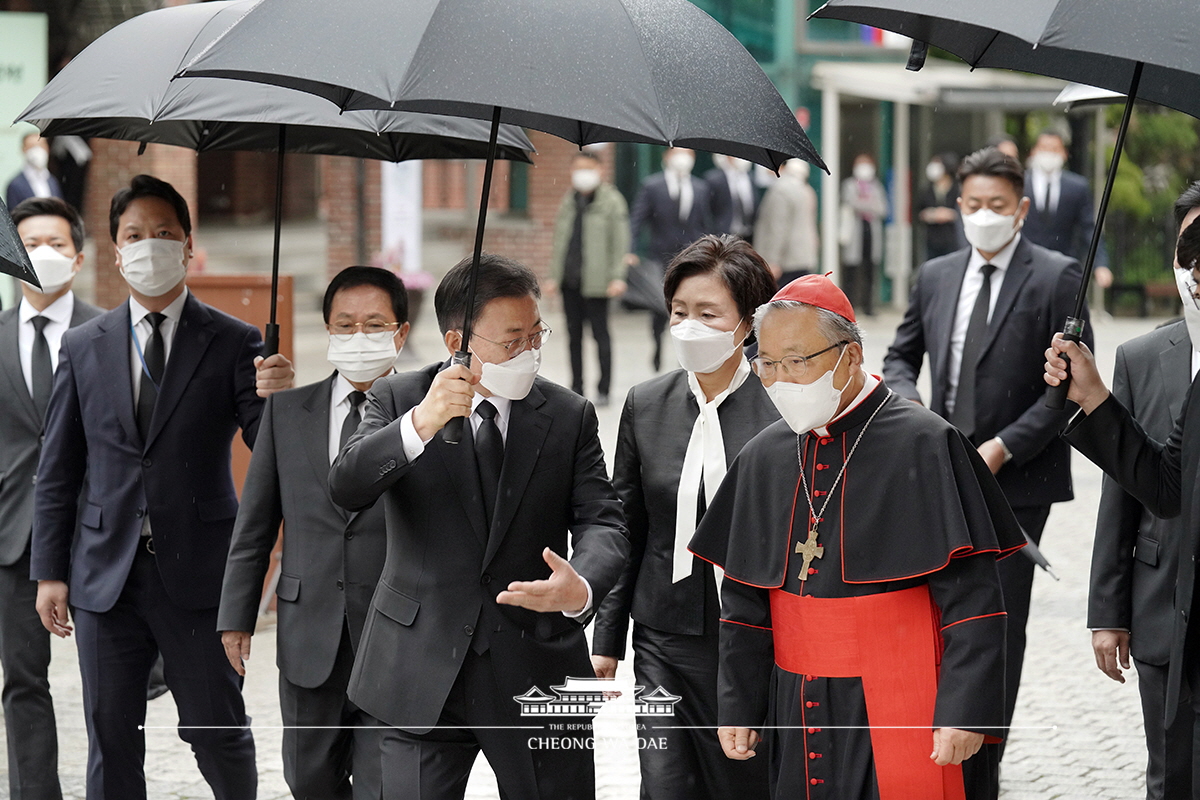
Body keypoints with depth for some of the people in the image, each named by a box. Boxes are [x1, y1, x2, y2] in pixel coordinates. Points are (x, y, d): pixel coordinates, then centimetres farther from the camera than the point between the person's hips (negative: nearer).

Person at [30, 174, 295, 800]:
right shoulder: (83, 347, 8)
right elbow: (58, 470, 9)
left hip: (198, 573, -2)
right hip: (106, 576, 2)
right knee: (111, 742, 8)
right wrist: (49, 571, 4)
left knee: (217, 734, 4)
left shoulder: (233, 344, 1)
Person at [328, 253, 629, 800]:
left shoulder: (570, 416, 5)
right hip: (422, 676, -1)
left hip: (538, 672, 1)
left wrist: (581, 587, -27)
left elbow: (602, 522, -3)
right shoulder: (396, 401, 0)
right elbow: (346, 489, -16)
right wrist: (420, 423, -34)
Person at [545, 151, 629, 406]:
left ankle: (603, 390, 4)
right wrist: (553, 275, 12)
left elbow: (620, 241, -5)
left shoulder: (611, 201, -2)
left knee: (600, 332, -2)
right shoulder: (569, 201, 14)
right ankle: (576, 388, 17)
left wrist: (617, 277, -12)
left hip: (595, 279, -5)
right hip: (569, 278, 5)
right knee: (574, 333, 9)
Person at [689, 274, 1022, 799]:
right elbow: (744, 602, 16)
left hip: (895, 717, -5)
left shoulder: (922, 445, -9)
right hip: (795, 715, 5)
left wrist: (964, 712, -18)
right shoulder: (764, 457, 9)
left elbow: (972, 598, -12)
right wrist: (737, 708, 12)